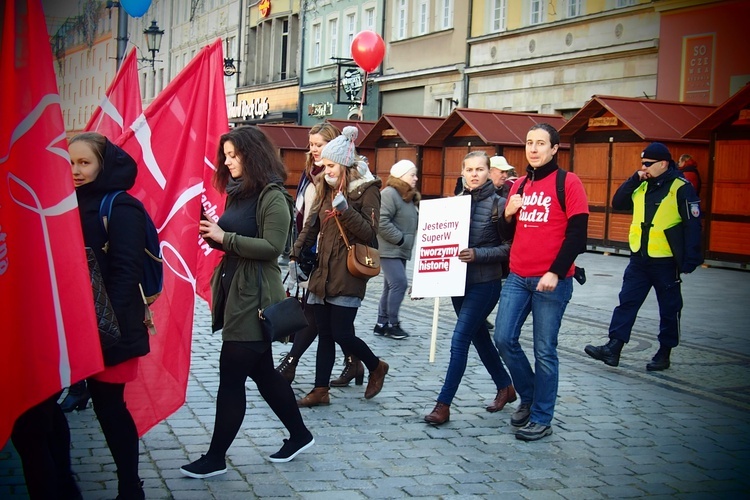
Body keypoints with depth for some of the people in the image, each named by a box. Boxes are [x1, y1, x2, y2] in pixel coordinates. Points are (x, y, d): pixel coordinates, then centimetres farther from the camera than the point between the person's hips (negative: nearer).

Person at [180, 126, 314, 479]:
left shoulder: (272, 196, -13)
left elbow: (272, 247, -21)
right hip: (234, 291, 9)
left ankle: (216, 457, 7)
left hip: (255, 298, -9)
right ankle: (299, 435, 29)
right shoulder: (238, 192, 13)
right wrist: (213, 235, -1)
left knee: (231, 376, -3)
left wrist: (224, 237, -20)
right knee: (261, 370, 16)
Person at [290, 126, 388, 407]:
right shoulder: (328, 190, 15)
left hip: (347, 276, -7)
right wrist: (296, 255, 14)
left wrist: (345, 210, -23)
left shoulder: (367, 190, -5)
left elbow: (369, 232, -11)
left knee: (342, 334, -6)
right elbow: (312, 226, 21)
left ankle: (376, 367, 20)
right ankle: (320, 391, 14)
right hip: (322, 273, 7)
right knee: (325, 335, 9)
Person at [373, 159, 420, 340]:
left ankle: (382, 323, 17)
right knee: (399, 284, -13)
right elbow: (382, 222, -23)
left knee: (390, 287, 11)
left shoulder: (408, 197, 16)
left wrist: (408, 241, 9)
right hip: (389, 249, -10)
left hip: (400, 250, 10)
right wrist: (400, 239, -18)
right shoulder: (389, 193, -14)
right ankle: (392, 324, -5)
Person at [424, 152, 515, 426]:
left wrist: (478, 254, -22)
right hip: (459, 281, 6)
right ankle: (505, 387, 37)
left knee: (459, 341, -9)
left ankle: (443, 405, -4)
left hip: (485, 283, -6)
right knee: (479, 338, 18)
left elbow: (508, 247, -10)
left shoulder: (498, 203, -8)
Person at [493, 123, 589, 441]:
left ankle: (541, 419, 13)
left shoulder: (568, 183, -4)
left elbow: (577, 233, -9)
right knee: (504, 339, 2)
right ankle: (528, 397, 25)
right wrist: (508, 215, -4)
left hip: (551, 281, -5)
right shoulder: (519, 185, 13)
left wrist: (556, 272, -18)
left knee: (544, 351, 0)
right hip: (518, 277, 6)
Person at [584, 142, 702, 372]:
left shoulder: (681, 188, -11)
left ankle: (664, 353, 18)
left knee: (668, 309, 8)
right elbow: (617, 203, 7)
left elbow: (692, 225, -12)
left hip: (666, 262, -6)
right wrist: (634, 179, -4)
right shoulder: (641, 186, 8)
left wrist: (690, 260, -16)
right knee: (626, 302, 1)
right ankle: (613, 348, 1)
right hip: (638, 259, 6)